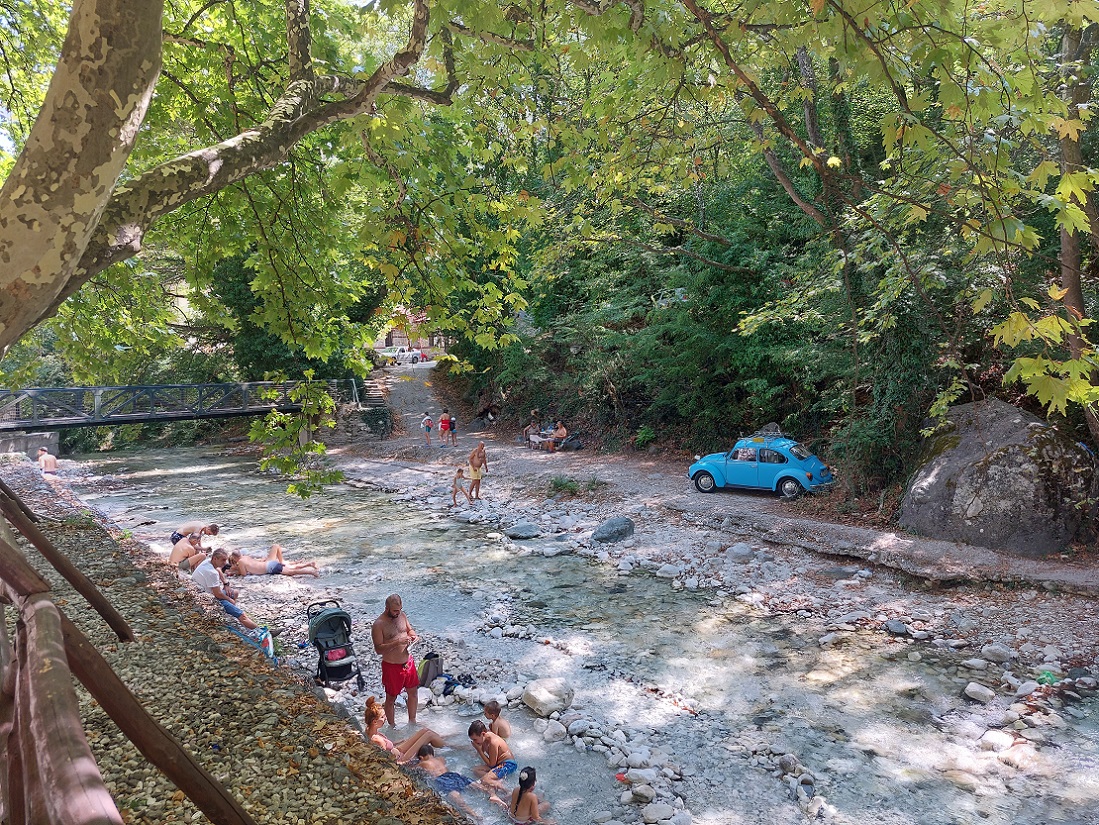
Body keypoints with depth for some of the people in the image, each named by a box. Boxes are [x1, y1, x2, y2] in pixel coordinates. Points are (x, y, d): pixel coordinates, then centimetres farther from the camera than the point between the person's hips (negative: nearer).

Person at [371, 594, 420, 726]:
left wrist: (413, 635, -8)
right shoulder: (378, 624, -20)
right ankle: (392, 726, 29)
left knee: (413, 691, 18)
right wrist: (397, 642, -31)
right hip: (392, 666, -6)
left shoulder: (402, 615, -1)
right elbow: (378, 649, -22)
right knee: (391, 698, 10)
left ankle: (412, 721, 37)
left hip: (408, 661, 6)